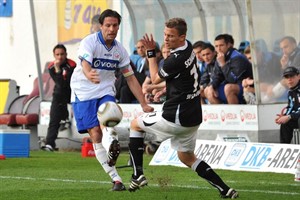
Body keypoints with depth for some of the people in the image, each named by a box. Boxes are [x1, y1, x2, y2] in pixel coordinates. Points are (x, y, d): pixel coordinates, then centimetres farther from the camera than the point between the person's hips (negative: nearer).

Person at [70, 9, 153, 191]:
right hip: (83, 93, -3)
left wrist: (144, 104, 7)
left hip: (106, 92, 3)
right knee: (95, 134, -12)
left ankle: (112, 148, -59)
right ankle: (116, 179, -11)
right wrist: (90, 75, -57)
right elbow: (85, 66, -32)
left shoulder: (120, 50, 2)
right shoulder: (89, 42, -13)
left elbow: (131, 78, 10)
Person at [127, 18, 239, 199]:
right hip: (194, 116, 9)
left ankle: (138, 175, 9)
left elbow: (155, 79, -3)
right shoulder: (188, 47, 5)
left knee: (135, 124, 13)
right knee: (187, 157, 22)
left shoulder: (176, 60, -22)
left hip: (177, 118, -9)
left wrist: (151, 53, 4)